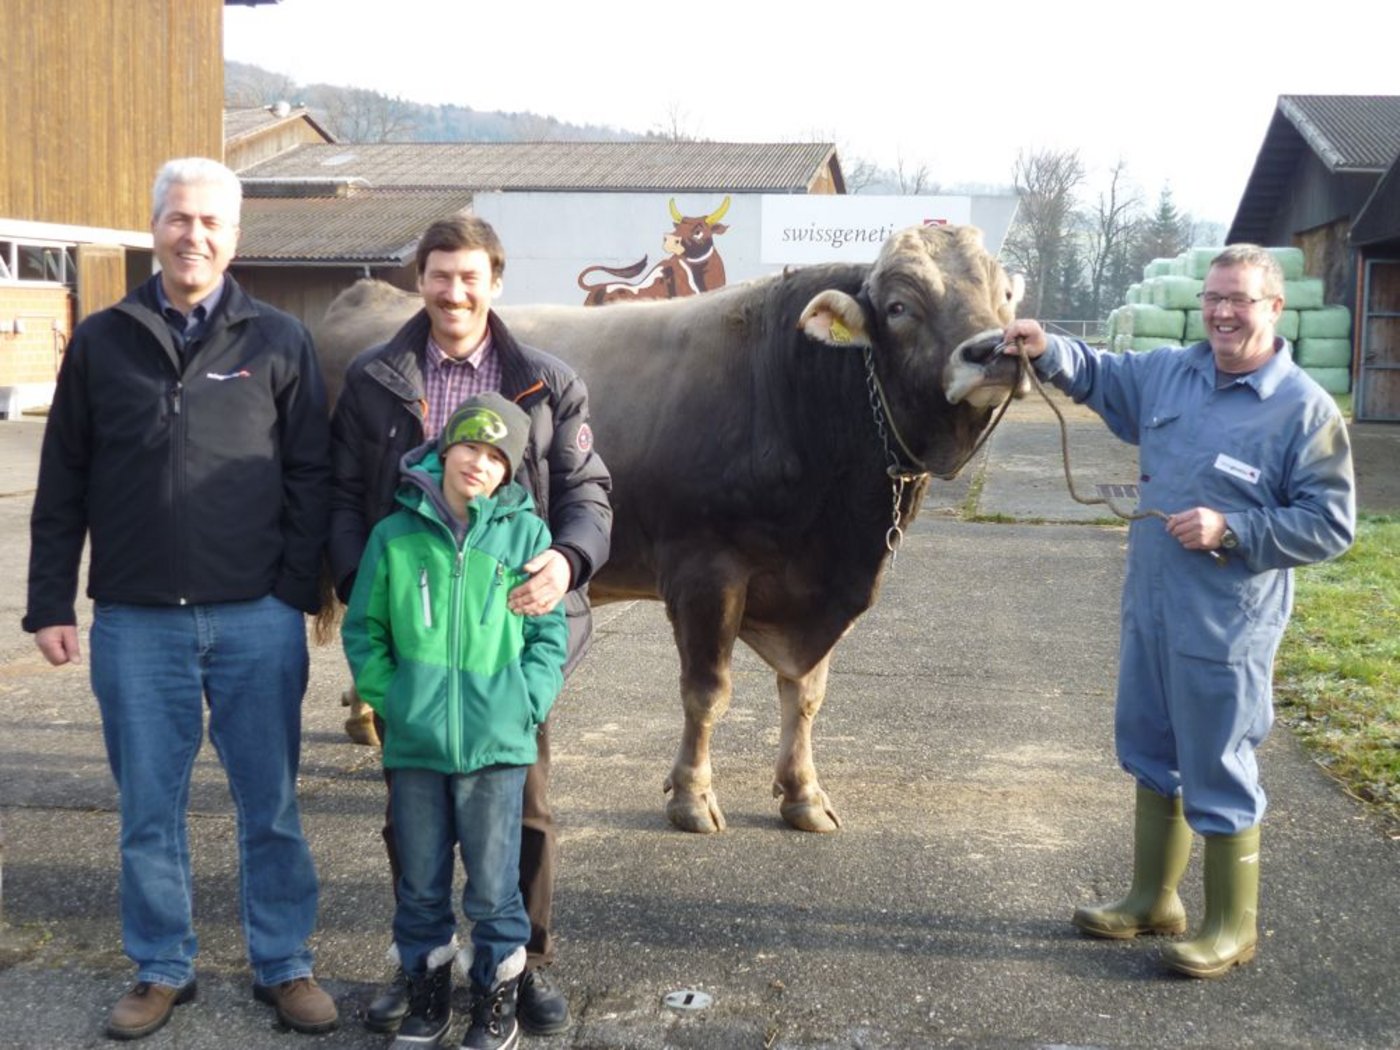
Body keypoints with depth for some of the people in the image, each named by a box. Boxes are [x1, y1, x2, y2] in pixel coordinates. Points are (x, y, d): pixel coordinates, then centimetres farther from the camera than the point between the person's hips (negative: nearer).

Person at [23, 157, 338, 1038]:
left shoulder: (280, 343, 3)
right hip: (135, 623, 2)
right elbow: (62, 487, 8)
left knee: (271, 808, 7)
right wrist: (51, 603, 3)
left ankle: (284, 966, 22)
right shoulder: (102, 343, 7)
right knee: (149, 813, 10)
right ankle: (162, 971, 26)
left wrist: (298, 592, -5)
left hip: (257, 619, -1)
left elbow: (311, 479, 3)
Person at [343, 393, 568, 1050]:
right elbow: (362, 631, 9)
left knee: (493, 889, 6)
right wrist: (390, 699, -1)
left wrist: (527, 705, -7)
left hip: (497, 744, -1)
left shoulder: (525, 534, 0)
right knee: (420, 885, 13)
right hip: (413, 744, 1)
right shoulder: (396, 534, 2)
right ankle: (426, 997, 30)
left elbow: (549, 634, 4)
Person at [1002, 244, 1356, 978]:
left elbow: (1331, 525, -13)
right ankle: (1153, 898, 36)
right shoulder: (1171, 373, 5)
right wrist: (1047, 351, 0)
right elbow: (1099, 375, 20)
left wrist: (1232, 529, -22)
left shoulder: (1305, 409, -14)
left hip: (1225, 629, -7)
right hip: (1149, 610, 7)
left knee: (1217, 773, 3)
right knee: (1152, 756, 18)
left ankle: (1232, 928, 21)